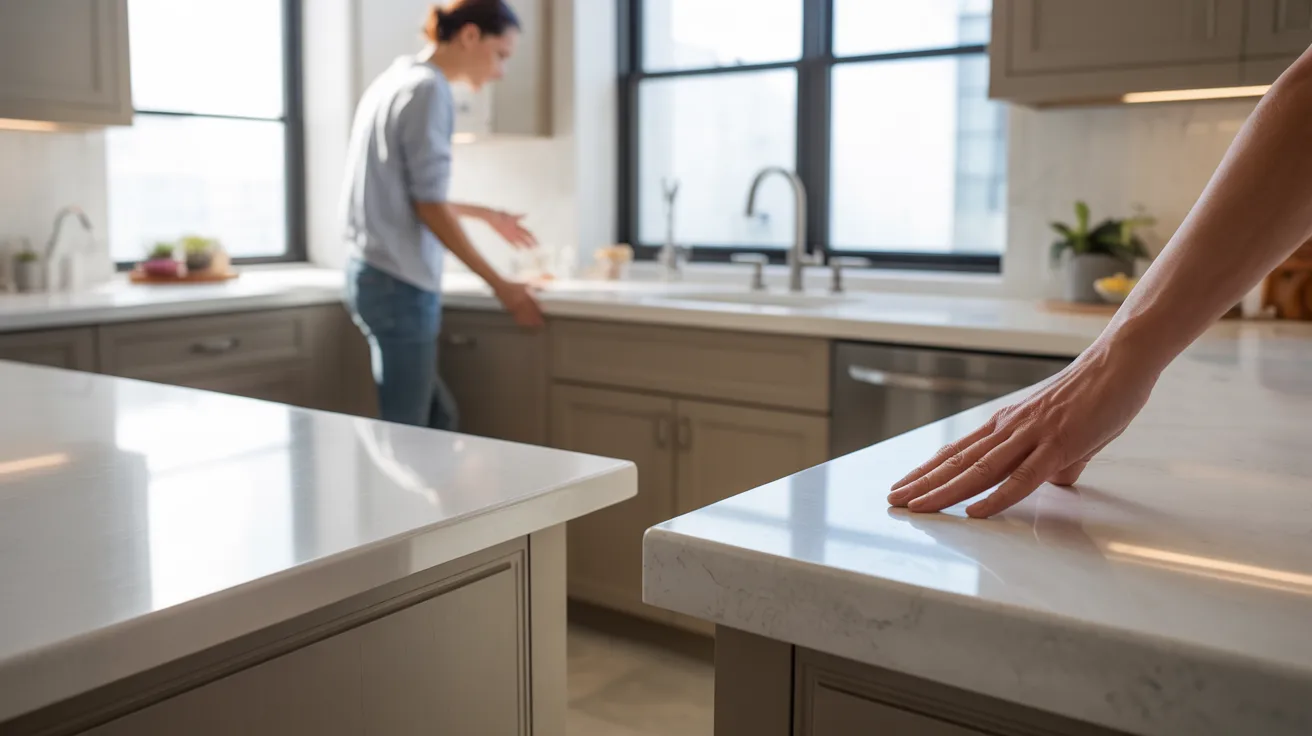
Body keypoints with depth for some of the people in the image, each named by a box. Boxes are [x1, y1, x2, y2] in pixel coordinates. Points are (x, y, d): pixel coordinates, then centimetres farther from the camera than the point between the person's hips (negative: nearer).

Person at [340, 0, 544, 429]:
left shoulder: (398, 79, 16)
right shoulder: (428, 89, -12)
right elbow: (428, 206, -16)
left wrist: (483, 215, 34)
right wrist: (500, 285, -11)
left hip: (374, 274, 10)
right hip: (400, 283, -10)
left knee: (437, 418, 12)